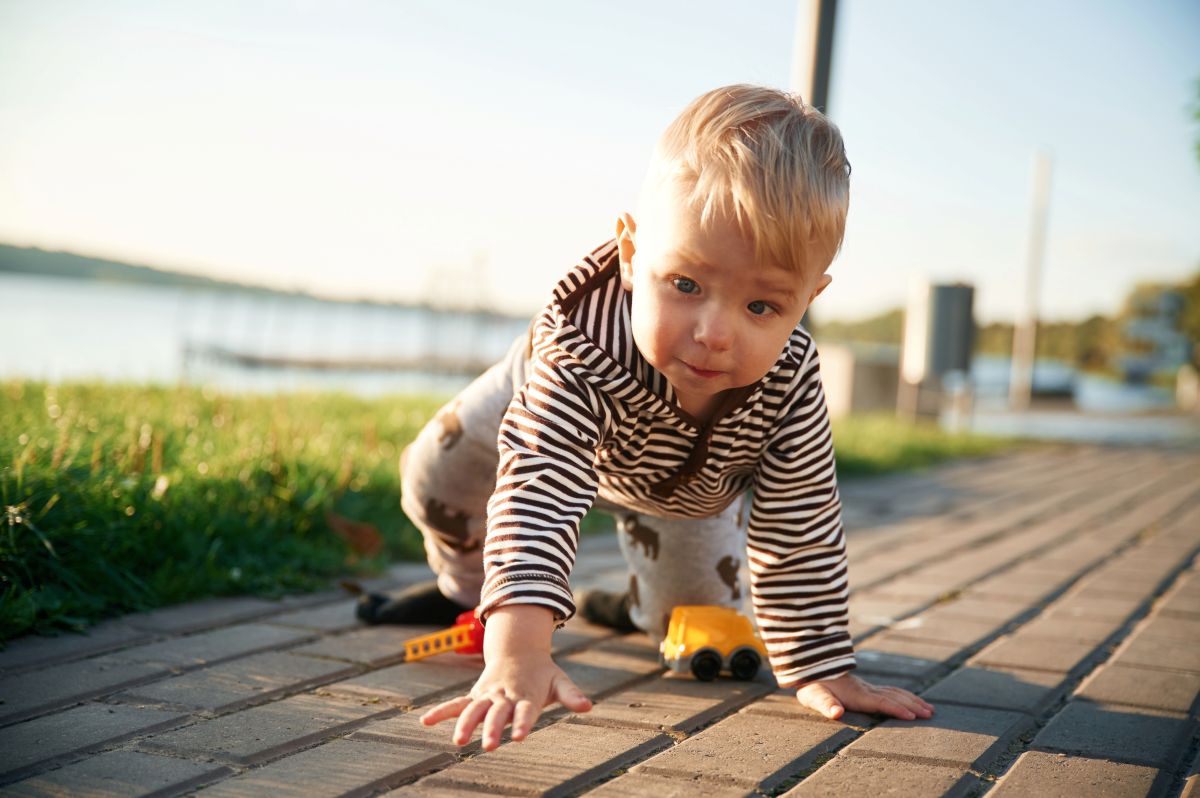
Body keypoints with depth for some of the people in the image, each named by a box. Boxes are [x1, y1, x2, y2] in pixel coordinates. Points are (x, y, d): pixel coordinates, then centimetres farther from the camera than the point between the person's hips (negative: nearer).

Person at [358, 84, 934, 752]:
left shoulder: (791, 381, -42)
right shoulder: (581, 343, -52)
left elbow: (803, 533, -30)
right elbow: (540, 494, -61)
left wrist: (823, 670, -28)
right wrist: (516, 652, -73)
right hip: (560, 411, -1)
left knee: (694, 613, 7)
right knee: (436, 475, -3)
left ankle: (638, 607, 45)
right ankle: (466, 586, 30)